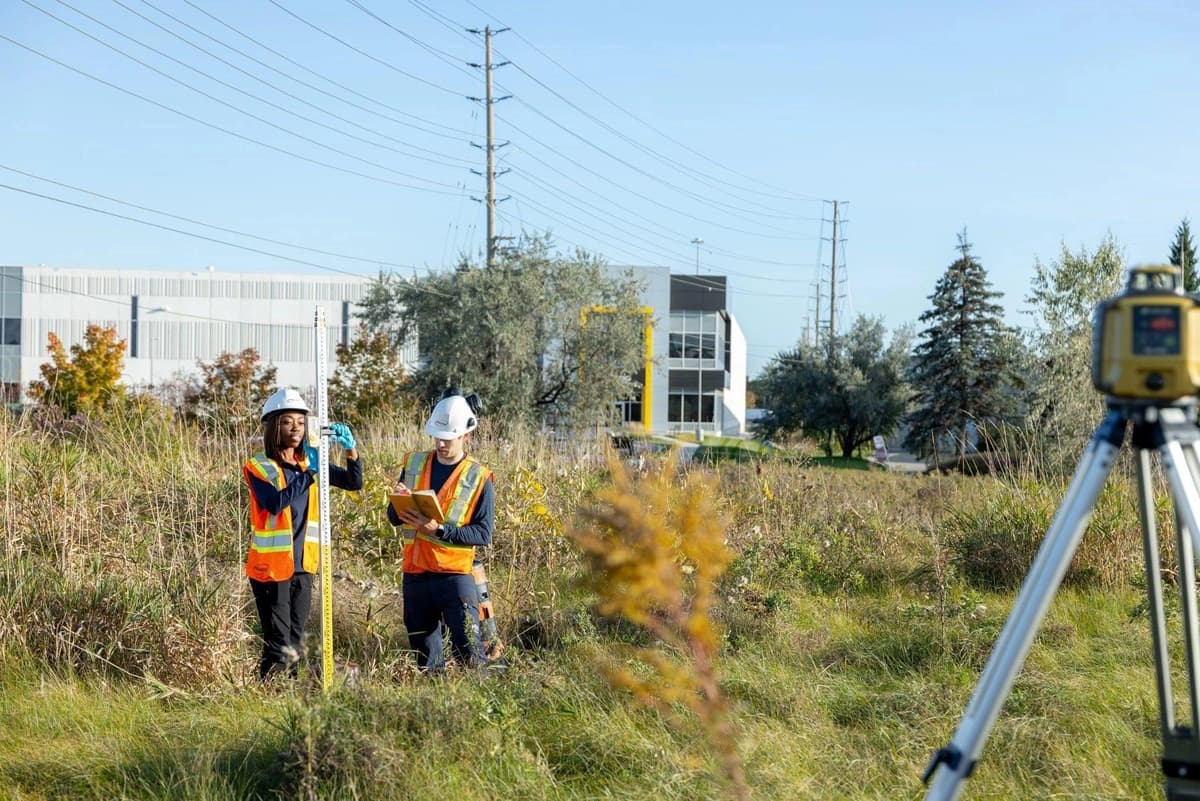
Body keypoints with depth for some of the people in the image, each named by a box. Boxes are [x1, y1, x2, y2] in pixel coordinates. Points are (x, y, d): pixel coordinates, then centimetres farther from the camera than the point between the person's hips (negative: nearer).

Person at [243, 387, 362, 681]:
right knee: (278, 644, -6)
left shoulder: (309, 462, 8)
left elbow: (354, 483, 1)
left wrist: (351, 449, -16)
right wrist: (308, 474, -33)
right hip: (271, 566, -6)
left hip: (303, 565, 6)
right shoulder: (258, 467, -10)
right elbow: (275, 503, -27)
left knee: (295, 641, 13)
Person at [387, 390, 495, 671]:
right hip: (414, 575, 4)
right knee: (424, 653, 11)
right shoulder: (414, 464, 8)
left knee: (469, 648, -10)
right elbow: (394, 518, 9)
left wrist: (439, 529, -20)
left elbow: (483, 534, -9)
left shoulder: (478, 478, -3)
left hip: (455, 576, -4)